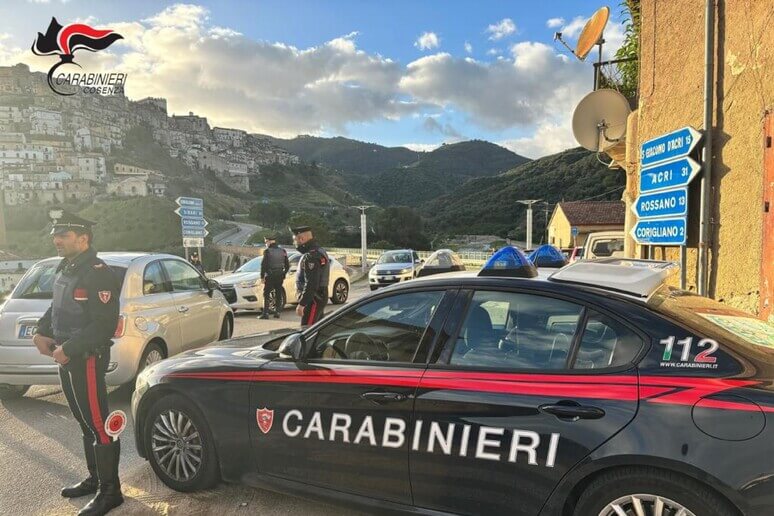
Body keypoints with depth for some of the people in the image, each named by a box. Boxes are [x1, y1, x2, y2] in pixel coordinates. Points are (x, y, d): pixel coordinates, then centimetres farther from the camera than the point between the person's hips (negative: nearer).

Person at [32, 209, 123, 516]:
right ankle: (95, 479, 32)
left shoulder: (98, 274, -17)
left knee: (99, 425, -3)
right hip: (67, 360, 10)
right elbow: (56, 308, 23)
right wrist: (42, 333, 7)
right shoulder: (65, 269, 12)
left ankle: (110, 491, 8)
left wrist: (68, 349, -21)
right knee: (86, 424, 18)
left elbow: (104, 325, -22)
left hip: (87, 360, -9)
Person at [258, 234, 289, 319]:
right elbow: (287, 265, 12)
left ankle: (265, 313, -5)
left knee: (266, 294, 0)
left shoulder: (267, 251, -8)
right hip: (280, 277, 5)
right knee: (278, 294, 12)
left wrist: (262, 277, -5)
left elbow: (264, 265, -11)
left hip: (270, 276, -5)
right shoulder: (282, 251, 9)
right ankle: (277, 312, 14)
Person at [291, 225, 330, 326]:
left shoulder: (311, 256, -19)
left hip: (313, 300, -11)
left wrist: (301, 304, -23)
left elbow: (311, 284, -25)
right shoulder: (320, 251, 14)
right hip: (320, 297, 11)